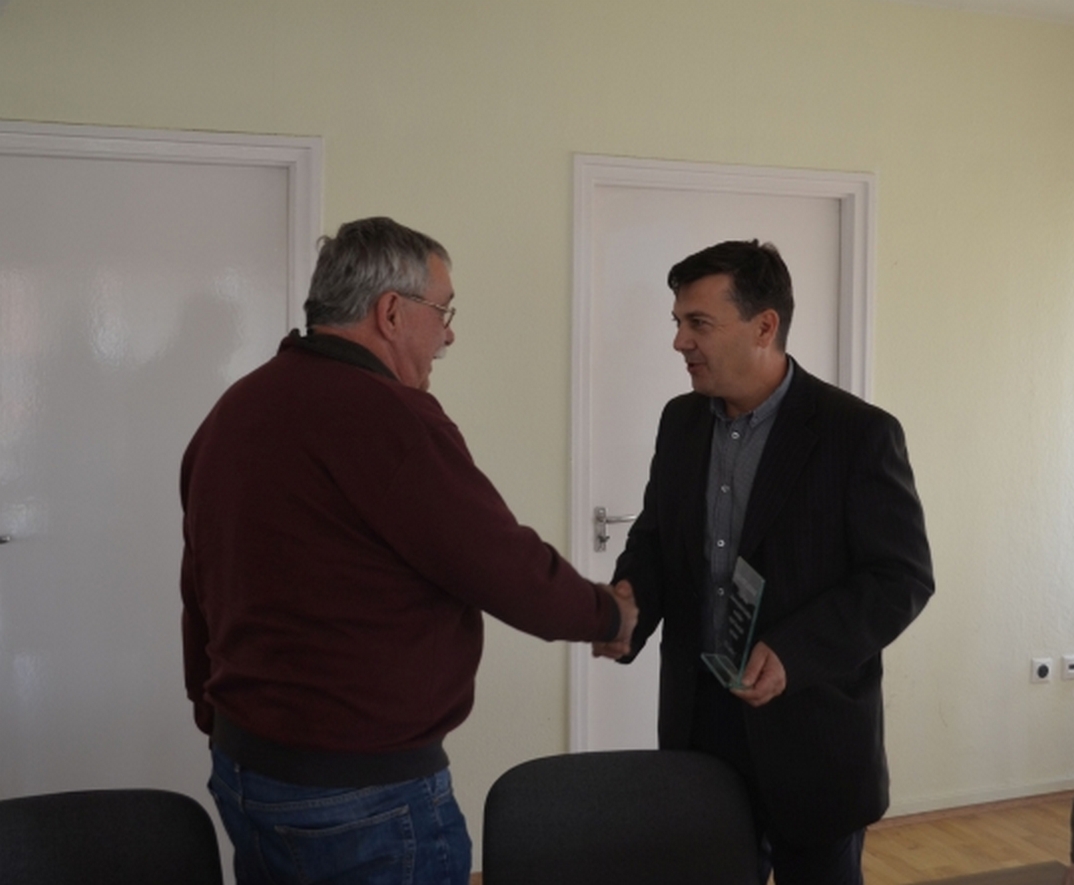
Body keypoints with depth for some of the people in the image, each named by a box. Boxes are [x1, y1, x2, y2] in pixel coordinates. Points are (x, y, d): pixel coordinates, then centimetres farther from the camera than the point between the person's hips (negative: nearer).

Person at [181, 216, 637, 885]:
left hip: (244, 767, 9)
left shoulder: (233, 410, 7)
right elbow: (510, 571, -17)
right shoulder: (383, 413, -20)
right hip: (365, 789, -8)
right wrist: (610, 614, 2)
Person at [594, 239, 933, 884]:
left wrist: (794, 653, -24)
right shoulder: (682, 422, 6)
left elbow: (904, 578, -12)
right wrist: (624, 610, -8)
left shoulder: (859, 433, -12)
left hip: (812, 729, -4)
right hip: (700, 720, 5)